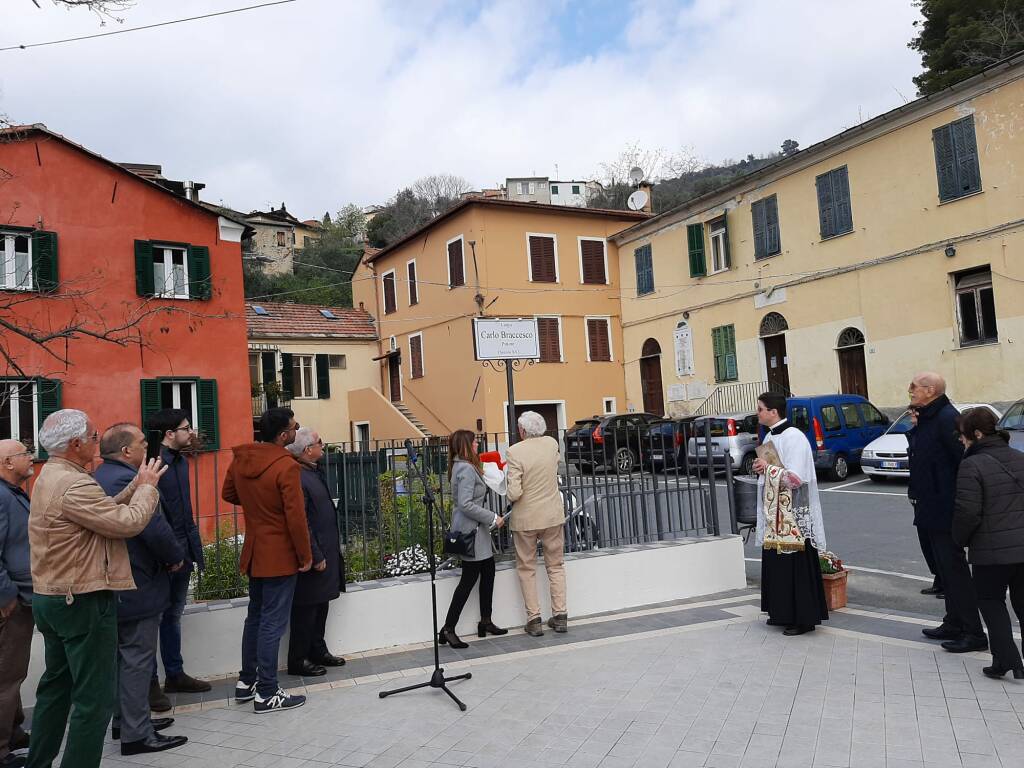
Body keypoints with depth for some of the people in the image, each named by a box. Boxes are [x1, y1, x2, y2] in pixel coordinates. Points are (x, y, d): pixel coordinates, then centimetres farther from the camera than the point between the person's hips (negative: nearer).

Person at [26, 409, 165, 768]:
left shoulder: (49, 477, 11)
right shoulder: (74, 485, -23)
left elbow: (104, 511, 8)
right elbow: (129, 522, -23)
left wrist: (135, 486, 4)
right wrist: (147, 486, -8)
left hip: (50, 600, 11)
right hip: (82, 602, -11)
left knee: (55, 686, 22)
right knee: (94, 697, -1)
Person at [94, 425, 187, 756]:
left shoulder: (99, 478, 9)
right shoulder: (127, 480, -23)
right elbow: (156, 529, -28)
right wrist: (176, 558, -10)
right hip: (137, 588, -10)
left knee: (124, 656, 20)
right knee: (137, 659, -1)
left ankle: (125, 720, 32)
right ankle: (136, 734, 8)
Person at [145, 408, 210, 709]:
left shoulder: (180, 461, 10)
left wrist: (193, 549, 13)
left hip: (182, 552, 9)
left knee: (173, 615, 18)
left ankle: (175, 675, 31)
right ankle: (150, 683, 18)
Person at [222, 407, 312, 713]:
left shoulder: (240, 458, 0)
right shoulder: (286, 466, -22)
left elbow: (228, 493, 15)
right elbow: (295, 517, -21)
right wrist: (306, 556, -11)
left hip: (254, 552, 8)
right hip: (280, 556, -7)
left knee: (255, 615, 20)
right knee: (272, 623, 0)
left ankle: (246, 681, 30)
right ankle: (267, 694, 7)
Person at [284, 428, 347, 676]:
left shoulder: (313, 472, 11)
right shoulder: (297, 478, -22)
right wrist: (315, 556, -21)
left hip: (324, 551, 10)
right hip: (313, 556, -10)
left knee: (321, 605, 19)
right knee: (306, 609, 2)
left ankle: (317, 651, 32)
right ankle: (298, 660, 14)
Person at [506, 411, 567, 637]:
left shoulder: (515, 451, -17)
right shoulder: (552, 443, -2)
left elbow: (514, 492, -22)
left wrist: (510, 497, 2)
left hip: (526, 518, -4)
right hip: (553, 516, 4)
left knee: (527, 569, 11)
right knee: (556, 565, 16)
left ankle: (534, 619, 11)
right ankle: (560, 615, 17)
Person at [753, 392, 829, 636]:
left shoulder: (793, 437, -16)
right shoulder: (770, 436, 12)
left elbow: (795, 477, -23)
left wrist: (767, 469, -20)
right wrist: (762, 469, 6)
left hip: (794, 515, -9)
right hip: (774, 513, 9)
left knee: (795, 565, -3)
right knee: (776, 563, 13)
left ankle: (804, 618, 7)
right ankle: (782, 613, 23)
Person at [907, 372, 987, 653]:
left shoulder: (946, 418, -19)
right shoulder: (926, 420, 13)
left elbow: (965, 460, -23)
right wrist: (916, 492, 15)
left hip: (946, 511, -10)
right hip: (933, 511, 10)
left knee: (955, 568, -3)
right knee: (946, 569, 17)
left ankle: (974, 633, 7)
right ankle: (954, 624, 29)